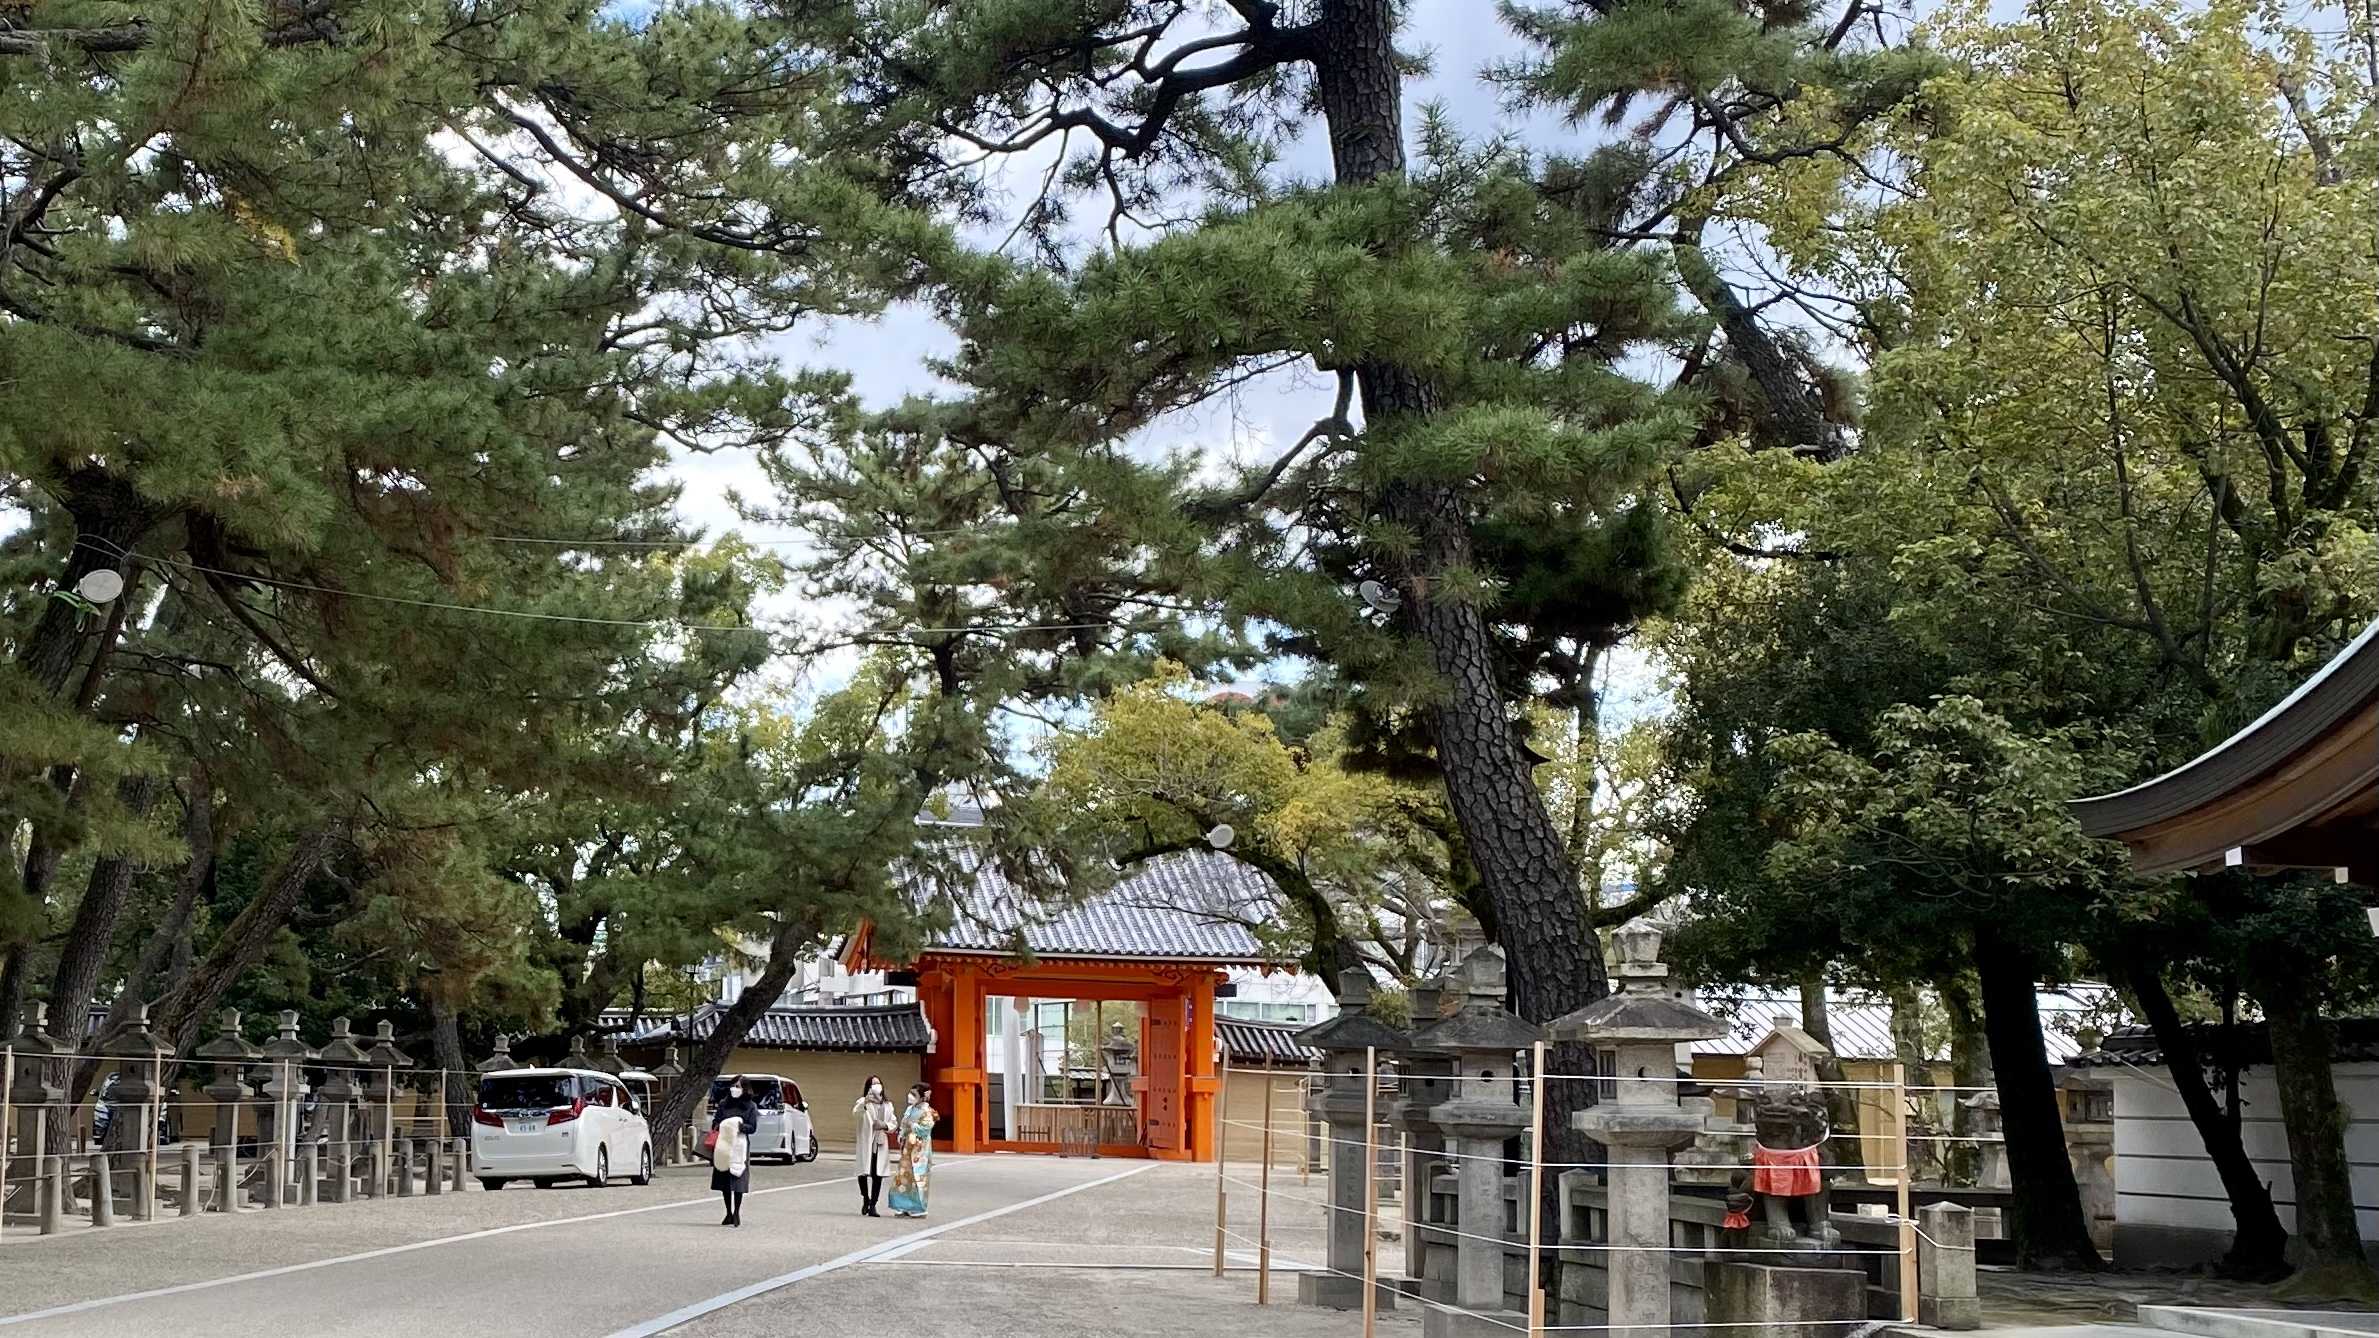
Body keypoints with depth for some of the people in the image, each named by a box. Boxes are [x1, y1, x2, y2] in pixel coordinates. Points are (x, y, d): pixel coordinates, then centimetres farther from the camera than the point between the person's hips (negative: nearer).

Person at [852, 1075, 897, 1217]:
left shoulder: (887, 1104, 15)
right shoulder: (864, 1102, 1)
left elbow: (894, 1123, 18)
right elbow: (855, 1111, -21)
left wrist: (885, 1125, -5)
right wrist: (865, 1102, -42)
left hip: (881, 1143, 3)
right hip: (866, 1142, -3)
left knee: (878, 1176, 0)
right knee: (863, 1173, -7)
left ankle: (873, 1205, 6)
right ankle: (866, 1199, 19)